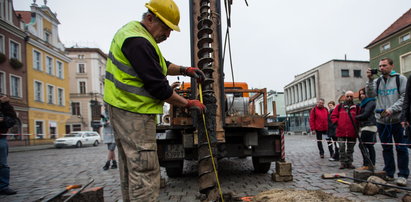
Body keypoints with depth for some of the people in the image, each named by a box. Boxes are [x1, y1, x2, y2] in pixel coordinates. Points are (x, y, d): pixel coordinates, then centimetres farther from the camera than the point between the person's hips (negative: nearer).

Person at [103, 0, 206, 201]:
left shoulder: (132, 30, 14)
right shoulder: (138, 42, -21)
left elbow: (161, 65, 21)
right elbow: (158, 87, -21)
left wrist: (184, 70, 6)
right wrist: (189, 104, -10)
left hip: (123, 109, 11)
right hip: (134, 113, -11)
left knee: (130, 167, 18)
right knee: (145, 171, -7)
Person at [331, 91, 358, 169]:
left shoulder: (356, 107, 5)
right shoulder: (339, 106, 6)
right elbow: (333, 116, 7)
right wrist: (337, 122, -5)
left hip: (352, 133, 0)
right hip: (341, 132, 0)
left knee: (350, 149, 10)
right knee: (342, 149, 3)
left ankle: (349, 163, 19)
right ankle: (343, 163, 11)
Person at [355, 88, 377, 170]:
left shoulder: (371, 102, -7)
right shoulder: (363, 103, 22)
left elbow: (365, 115, -13)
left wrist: (355, 117, -3)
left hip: (368, 127, -10)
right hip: (365, 127, 10)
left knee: (362, 145, -12)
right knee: (369, 145, 10)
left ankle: (366, 165, -11)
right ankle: (372, 164, 15)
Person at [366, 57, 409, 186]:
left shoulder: (400, 79, 2)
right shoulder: (377, 81, 12)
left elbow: (404, 97, -5)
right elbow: (370, 95, 0)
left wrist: (392, 109, -17)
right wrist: (370, 80, -10)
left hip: (397, 119, -3)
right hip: (382, 120, 3)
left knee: (401, 148, 0)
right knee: (386, 148, 10)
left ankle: (403, 175, 8)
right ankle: (389, 173, 18)